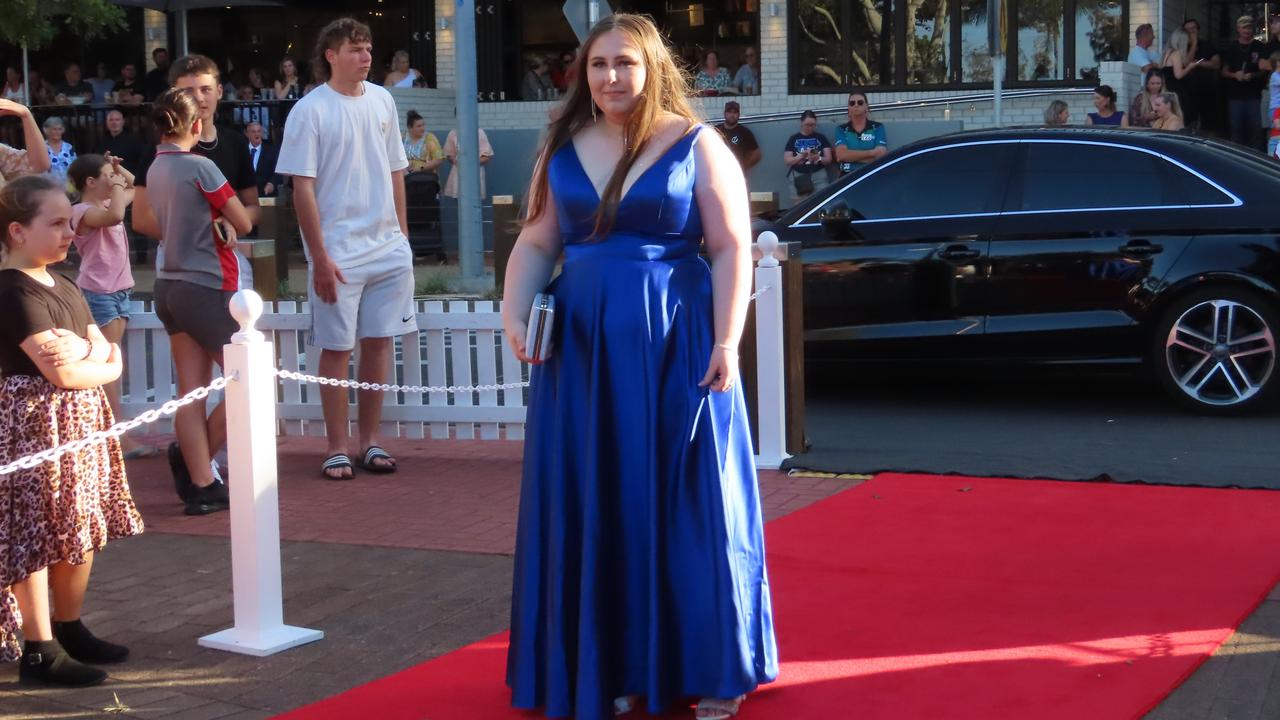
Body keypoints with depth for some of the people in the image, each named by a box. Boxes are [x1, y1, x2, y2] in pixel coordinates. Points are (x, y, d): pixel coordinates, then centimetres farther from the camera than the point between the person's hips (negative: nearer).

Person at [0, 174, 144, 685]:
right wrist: (107, 367, -5)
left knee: (82, 530, 13)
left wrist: (90, 350, -12)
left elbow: (107, 349, 10)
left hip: (82, 421, 9)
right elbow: (61, 373, -22)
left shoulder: (63, 286, 15)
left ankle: (69, 629, 27)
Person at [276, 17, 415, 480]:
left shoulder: (382, 101, 8)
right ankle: (337, 449, 11)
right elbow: (302, 189, -10)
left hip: (389, 249, 5)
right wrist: (319, 258, -13)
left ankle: (370, 441, 20)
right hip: (339, 252, -5)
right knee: (337, 348, 2)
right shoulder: (309, 111, -8)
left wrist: (402, 234, 12)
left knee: (378, 342, 9)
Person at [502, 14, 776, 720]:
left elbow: (731, 249, -5)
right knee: (595, 509, 6)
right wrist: (513, 312, -5)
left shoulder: (696, 147, -2)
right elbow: (536, 242, 12)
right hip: (581, 349, 4)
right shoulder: (562, 150, 9)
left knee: (685, 505, 1)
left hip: (676, 347, -4)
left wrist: (725, 343, -13)